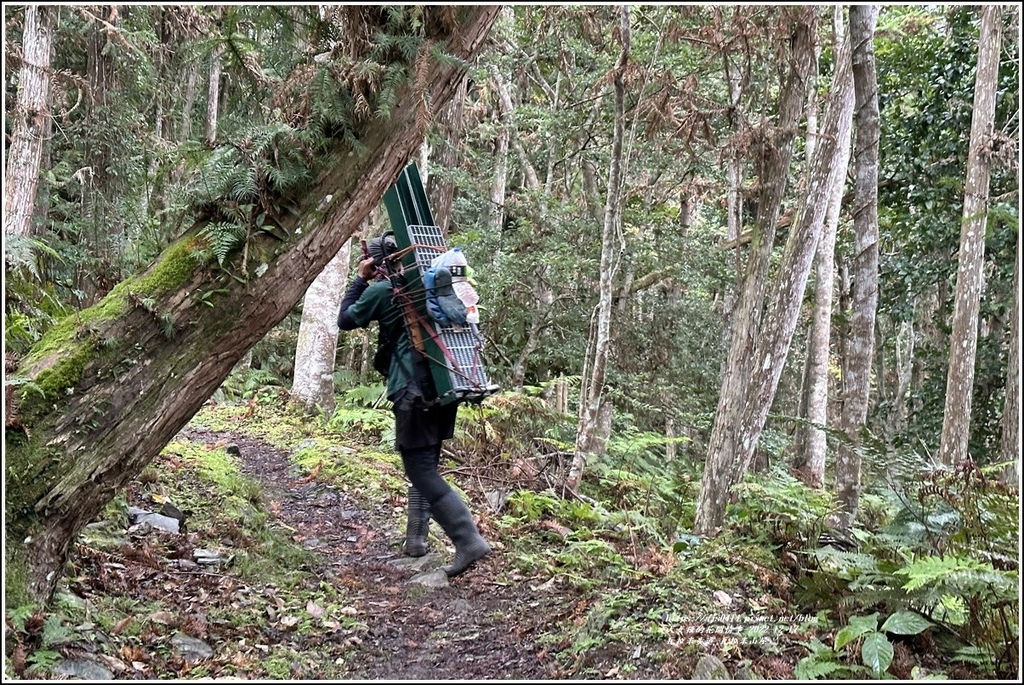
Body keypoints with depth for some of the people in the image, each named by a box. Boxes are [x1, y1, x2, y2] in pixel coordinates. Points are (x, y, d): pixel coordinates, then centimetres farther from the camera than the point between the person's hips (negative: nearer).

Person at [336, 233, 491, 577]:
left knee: (422, 472, -6)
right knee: (424, 467, 19)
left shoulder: (382, 290, -4)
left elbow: (345, 320, 8)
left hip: (414, 392, -8)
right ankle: (416, 539, 25)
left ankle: (469, 542, -16)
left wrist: (360, 278, 16)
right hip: (444, 386, 8)